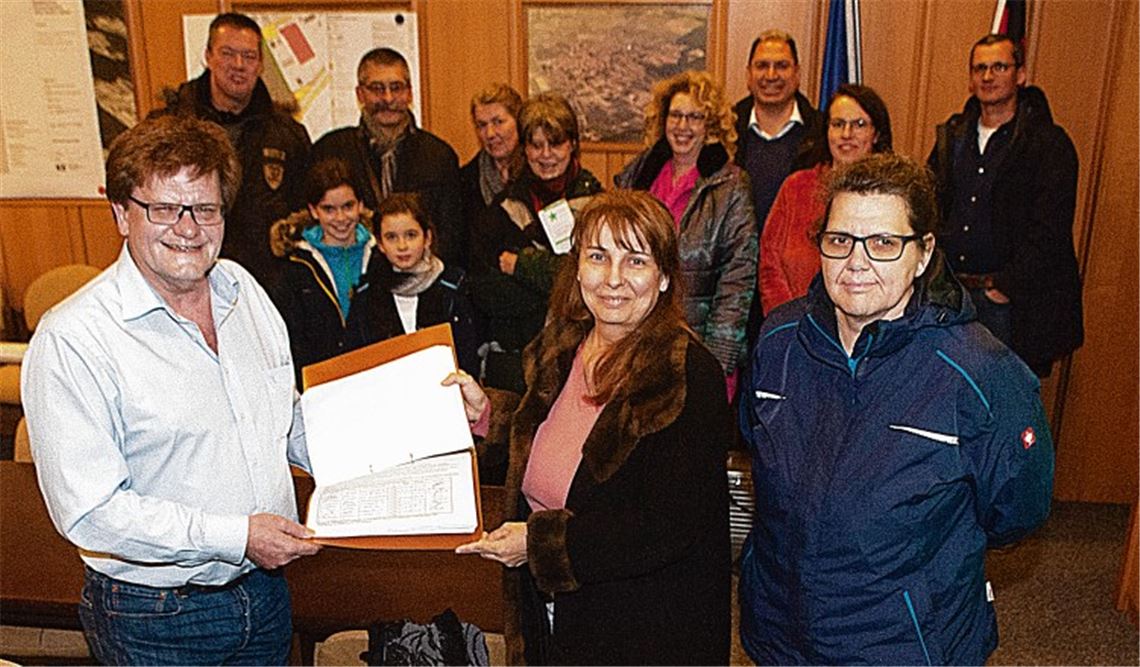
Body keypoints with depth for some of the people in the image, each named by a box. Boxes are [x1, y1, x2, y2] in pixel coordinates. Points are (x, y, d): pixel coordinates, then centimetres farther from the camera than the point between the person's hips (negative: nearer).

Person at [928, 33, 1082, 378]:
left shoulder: (1050, 144, -4)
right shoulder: (951, 136, 12)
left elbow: (1049, 232, -10)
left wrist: (1008, 286, -15)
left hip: (1008, 301, -4)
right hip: (946, 293, 4)